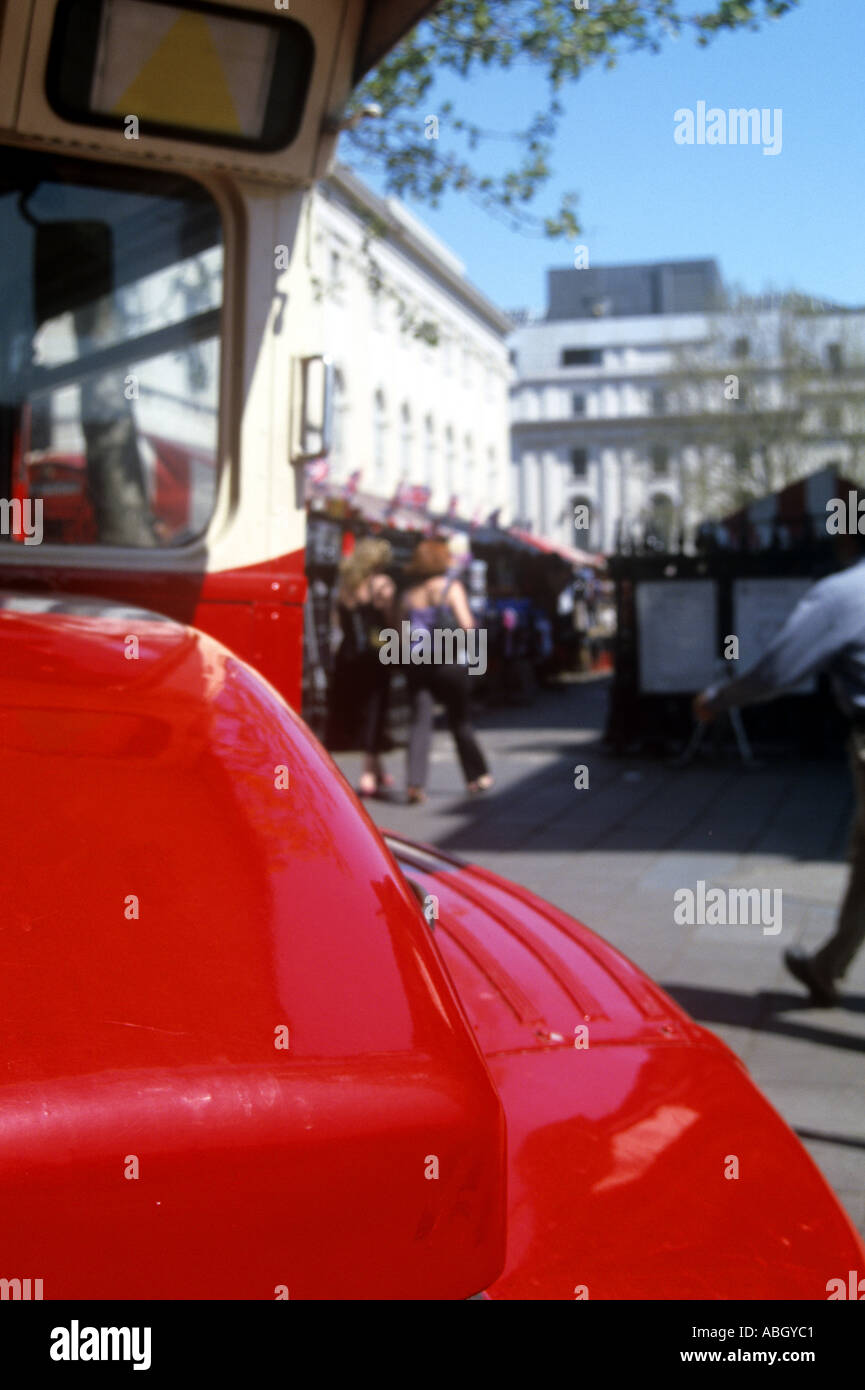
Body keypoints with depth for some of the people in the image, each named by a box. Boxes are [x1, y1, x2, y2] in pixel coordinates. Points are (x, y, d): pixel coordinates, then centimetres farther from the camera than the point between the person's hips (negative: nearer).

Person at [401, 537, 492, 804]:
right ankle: (477, 776, 23)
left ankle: (415, 784, -14)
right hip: (448, 662, -3)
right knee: (459, 719, 11)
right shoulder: (451, 587, -2)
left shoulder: (409, 593, 10)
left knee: (420, 722, -1)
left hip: (415, 663, 3)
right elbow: (467, 624, -10)